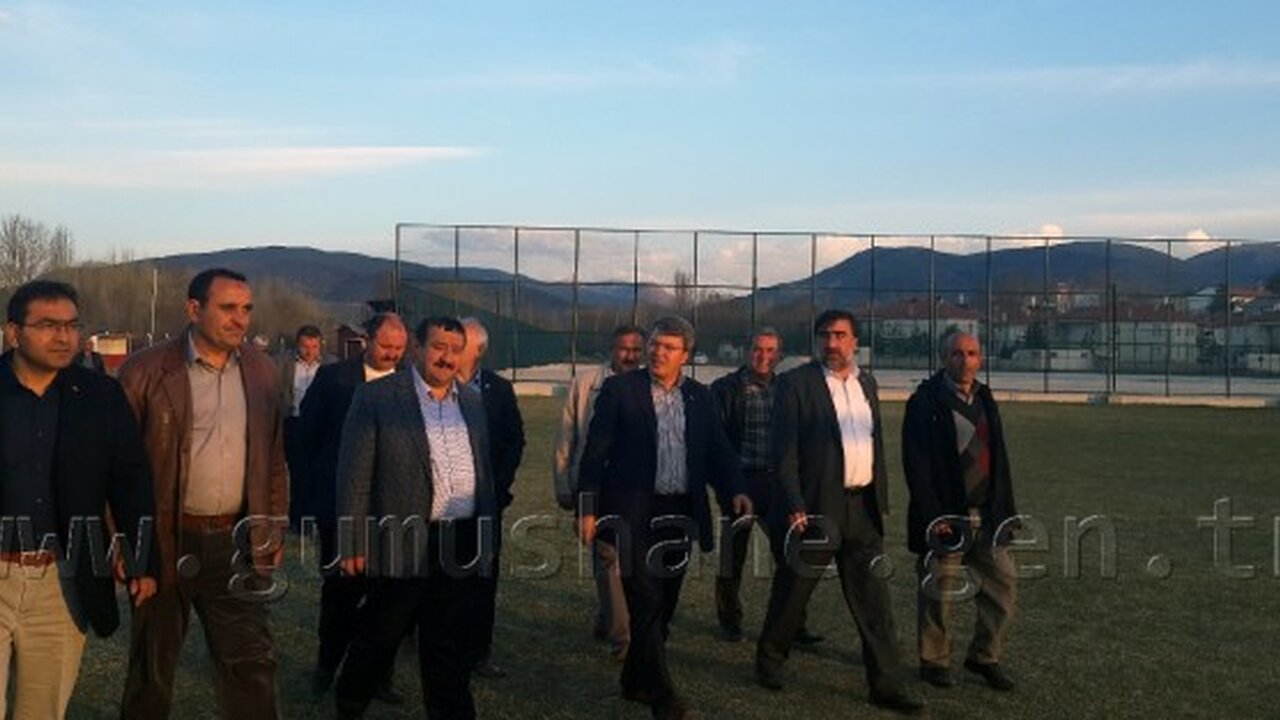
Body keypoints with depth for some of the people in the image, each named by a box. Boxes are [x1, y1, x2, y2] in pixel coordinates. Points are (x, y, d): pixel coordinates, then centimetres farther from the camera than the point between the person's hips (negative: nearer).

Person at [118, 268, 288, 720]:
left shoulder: (262, 372, 6)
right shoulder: (145, 372, -7)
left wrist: (276, 528, 8)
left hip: (238, 543, 3)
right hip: (166, 542, -2)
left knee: (252, 664, 4)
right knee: (153, 667, 14)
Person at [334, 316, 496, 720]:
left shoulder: (472, 401, 11)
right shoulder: (377, 397, -6)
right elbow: (355, 473, -7)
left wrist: (489, 534, 14)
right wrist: (354, 541, -10)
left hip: (463, 546, 4)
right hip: (403, 544, -4)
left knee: (452, 648, 11)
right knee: (379, 638, 14)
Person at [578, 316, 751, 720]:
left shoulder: (699, 397, 9)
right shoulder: (619, 390, -3)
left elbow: (718, 451, 8)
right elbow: (596, 452, -4)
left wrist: (735, 490, -10)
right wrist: (588, 509, -8)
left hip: (681, 514, 5)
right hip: (635, 512, -5)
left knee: (664, 604, 14)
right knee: (646, 604, -6)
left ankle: (635, 682, 31)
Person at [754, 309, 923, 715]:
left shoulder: (867, 383, 12)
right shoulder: (795, 384, -6)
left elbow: (876, 444, 17)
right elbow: (784, 451, -10)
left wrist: (880, 499, 13)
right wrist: (794, 507, -16)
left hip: (862, 506, 5)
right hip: (815, 506, -5)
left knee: (873, 598, 5)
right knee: (793, 592, 9)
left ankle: (886, 685, 12)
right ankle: (769, 661, 30)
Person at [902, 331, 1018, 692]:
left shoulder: (985, 400, 12)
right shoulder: (925, 402, -9)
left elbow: (998, 458, 16)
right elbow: (916, 464, -13)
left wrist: (1005, 510, 11)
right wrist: (933, 515, -17)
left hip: (986, 515, 6)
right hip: (945, 516, -6)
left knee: (1003, 582, 8)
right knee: (939, 591, 3)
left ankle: (985, 657, 24)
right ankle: (934, 662, 20)